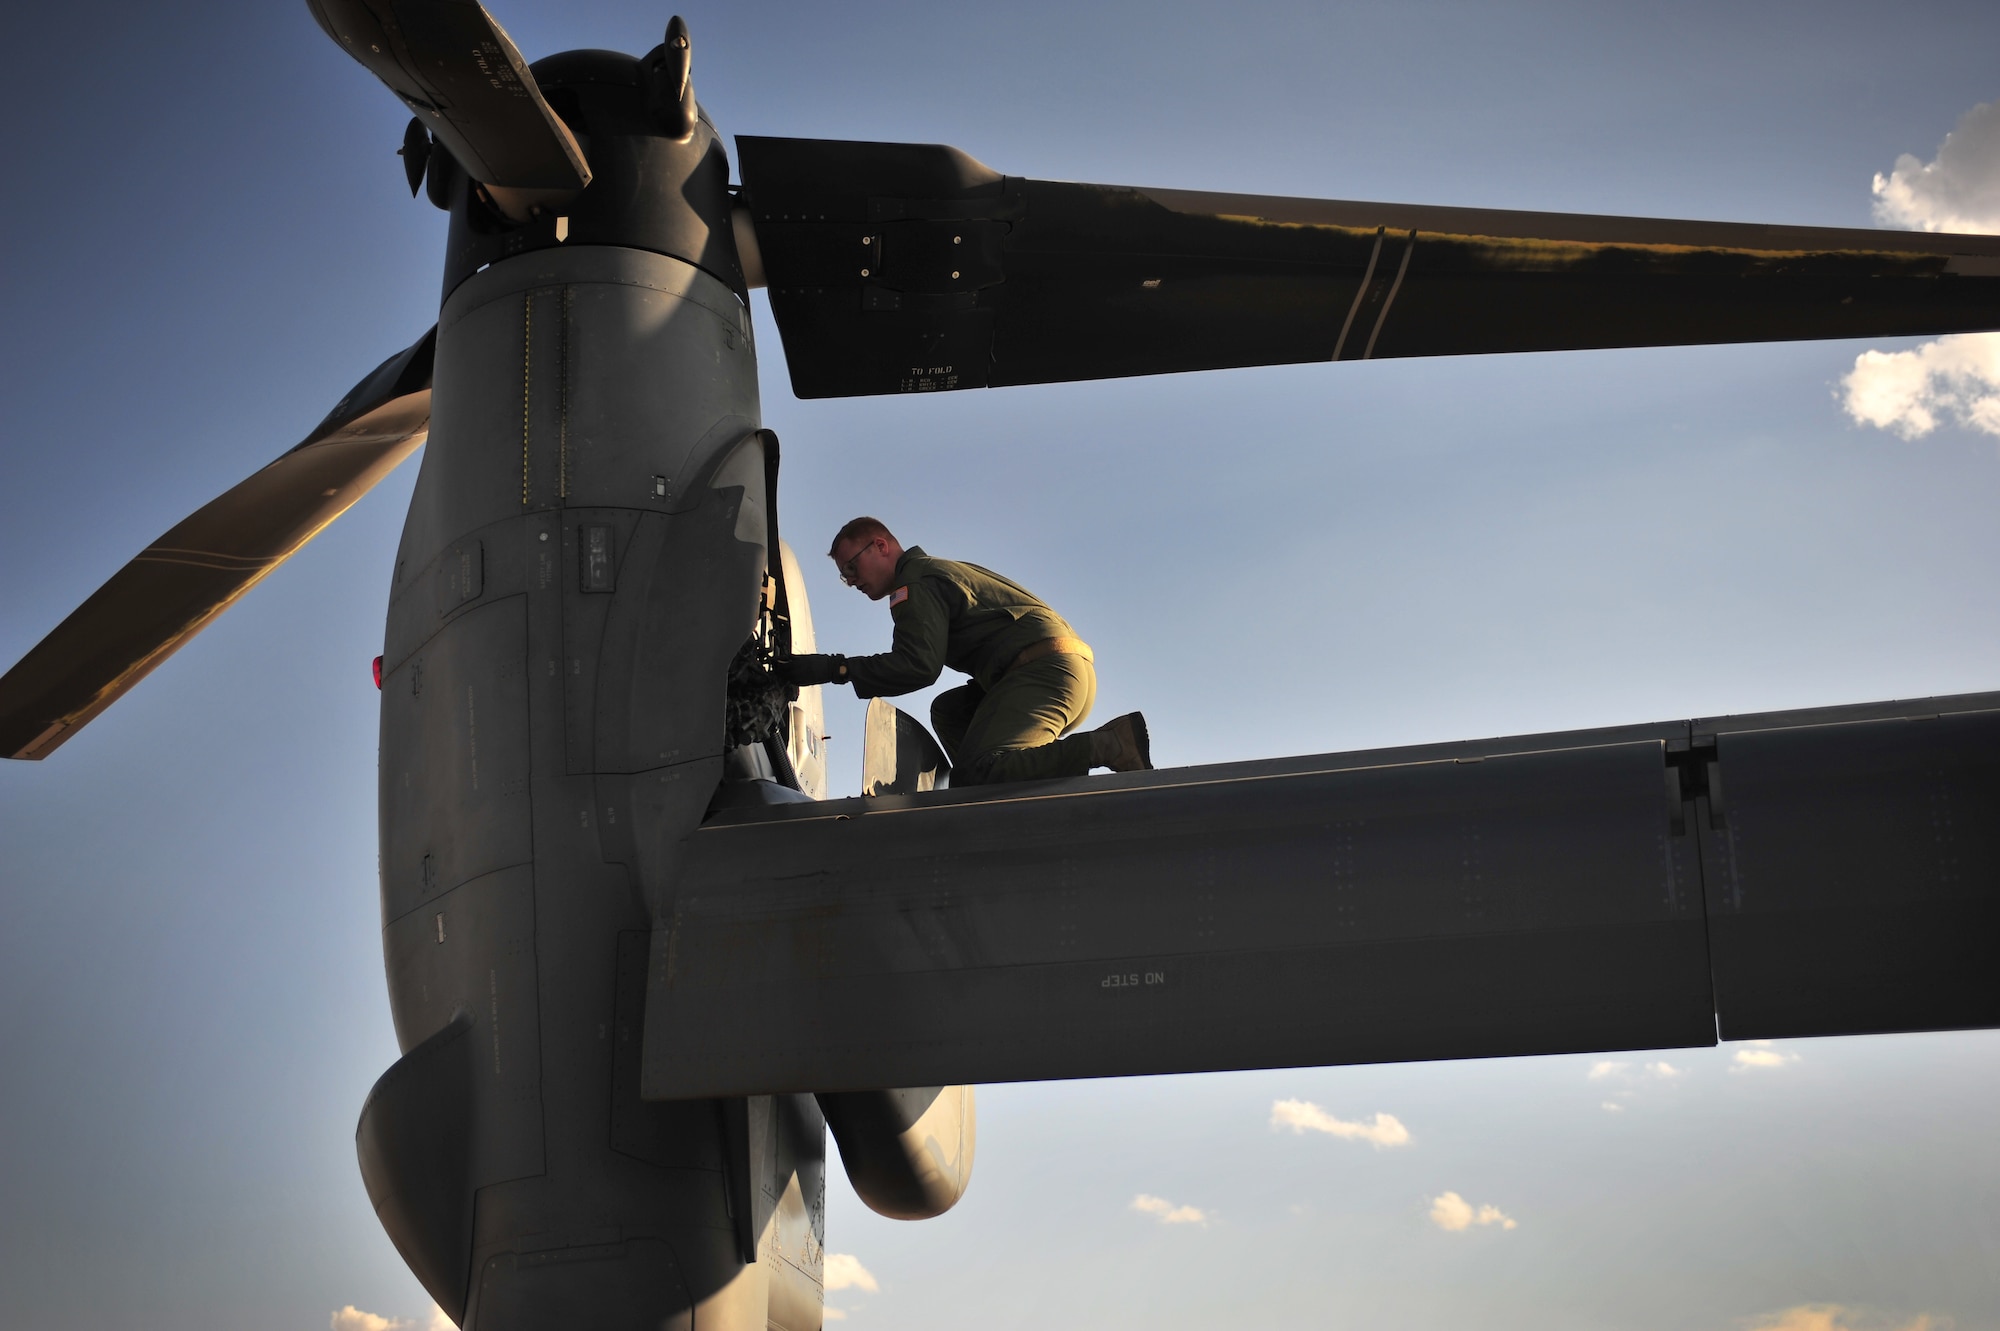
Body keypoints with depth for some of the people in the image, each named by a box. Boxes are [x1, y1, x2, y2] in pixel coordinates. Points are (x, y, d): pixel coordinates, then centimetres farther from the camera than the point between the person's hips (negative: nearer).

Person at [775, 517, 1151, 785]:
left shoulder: (915, 583, -1)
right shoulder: (941, 571, 31)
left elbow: (918, 665, -14)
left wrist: (835, 669, -13)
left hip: (1045, 667, -10)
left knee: (975, 775, -22)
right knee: (948, 710, 20)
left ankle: (1109, 744, -22)